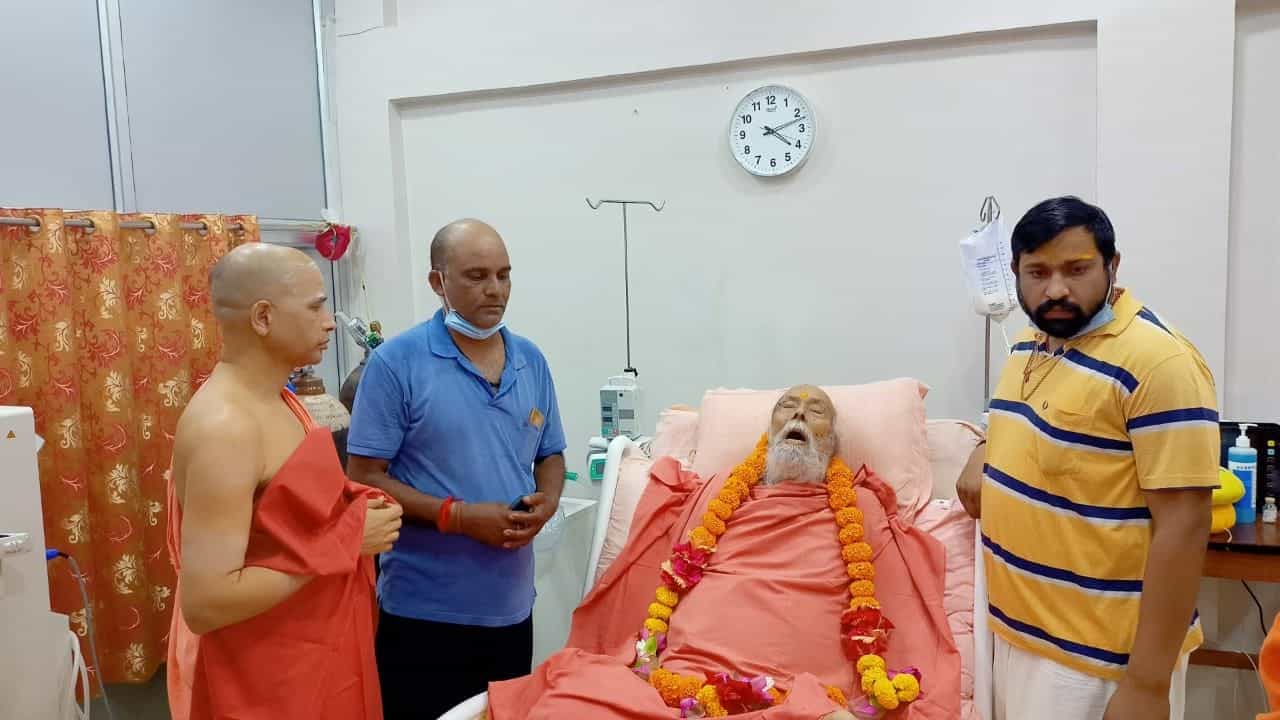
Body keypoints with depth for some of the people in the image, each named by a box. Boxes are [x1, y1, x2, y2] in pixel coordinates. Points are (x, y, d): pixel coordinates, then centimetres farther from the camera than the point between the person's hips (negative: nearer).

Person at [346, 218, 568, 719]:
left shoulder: (532, 361, 5)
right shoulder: (397, 362, -11)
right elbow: (364, 478, -12)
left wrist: (547, 502, -8)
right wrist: (459, 516, -21)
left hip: (512, 605, 5)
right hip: (424, 611, -5)